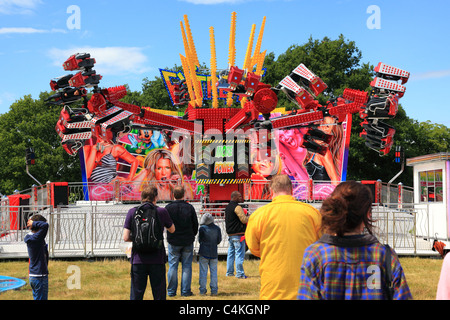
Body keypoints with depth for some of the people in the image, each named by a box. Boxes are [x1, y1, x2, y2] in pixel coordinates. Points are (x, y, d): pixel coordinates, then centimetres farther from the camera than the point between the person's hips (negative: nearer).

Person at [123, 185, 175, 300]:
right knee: (159, 295, 8)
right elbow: (172, 230, 15)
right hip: (157, 260, -1)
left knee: (136, 295, 8)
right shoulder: (162, 212, -2)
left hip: (138, 260, 1)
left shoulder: (132, 212, -1)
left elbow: (126, 238, -3)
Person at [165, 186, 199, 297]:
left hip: (173, 242, 0)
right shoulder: (190, 207, -4)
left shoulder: (168, 208, -8)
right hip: (188, 242, 1)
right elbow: (195, 224, 4)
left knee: (173, 266, 7)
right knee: (187, 266, 7)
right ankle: (185, 291, 8)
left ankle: (171, 291, 9)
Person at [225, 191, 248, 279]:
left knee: (231, 253, 13)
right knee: (239, 254, -6)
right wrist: (250, 218, 0)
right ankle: (240, 273, -5)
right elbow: (244, 219, -18)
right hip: (238, 234, -9)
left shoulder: (227, 207, 14)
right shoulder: (237, 207, -15)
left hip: (230, 234, 9)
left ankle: (229, 272, 17)